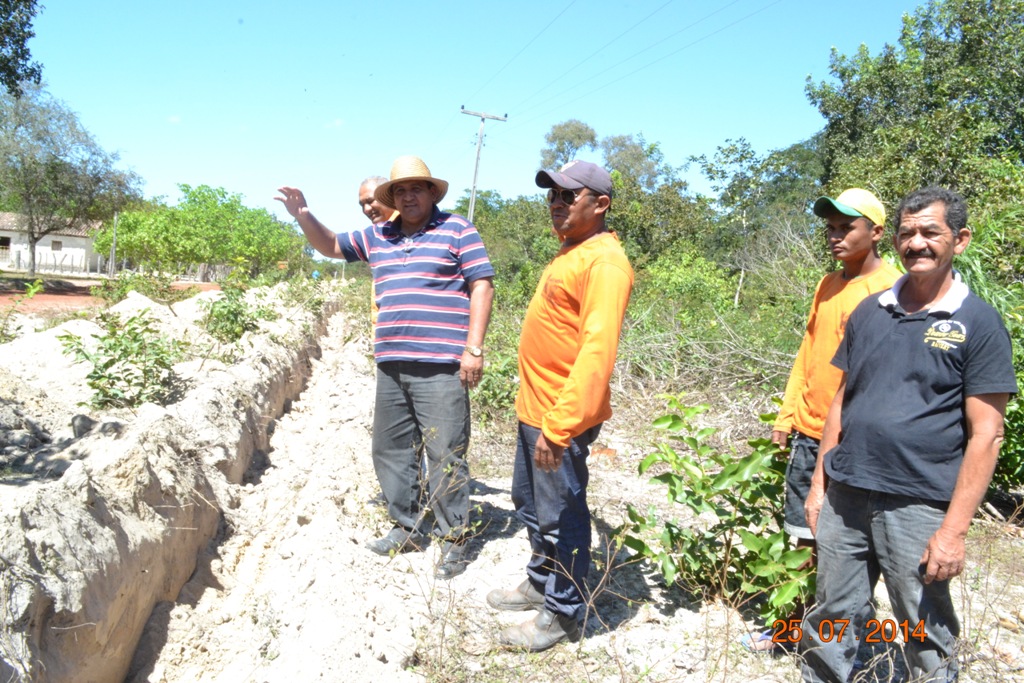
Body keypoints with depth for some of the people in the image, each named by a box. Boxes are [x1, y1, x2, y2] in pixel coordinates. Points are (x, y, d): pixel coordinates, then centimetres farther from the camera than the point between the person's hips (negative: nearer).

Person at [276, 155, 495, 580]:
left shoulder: (457, 231, -1)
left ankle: (454, 539, 10)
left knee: (445, 455, -4)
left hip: (441, 366, -7)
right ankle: (408, 529, 27)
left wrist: (473, 348, -12)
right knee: (390, 451, 13)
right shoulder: (378, 237, 16)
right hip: (391, 365, 7)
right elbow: (330, 246, 27)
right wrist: (303, 215, 8)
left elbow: (481, 287, -5)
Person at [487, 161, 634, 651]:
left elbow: (596, 353, -26)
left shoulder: (604, 262, -18)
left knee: (559, 518, 5)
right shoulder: (569, 253, 13)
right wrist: (536, 408, 18)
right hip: (534, 408, 10)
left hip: (562, 418, -10)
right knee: (529, 503, 22)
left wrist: (558, 425, -29)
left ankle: (562, 614, 23)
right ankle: (540, 584, 41)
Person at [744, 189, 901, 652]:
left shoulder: (891, 290, -11)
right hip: (808, 432, 6)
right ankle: (795, 622, 28)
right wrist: (786, 415, 13)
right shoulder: (828, 285, 11)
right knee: (804, 535, 14)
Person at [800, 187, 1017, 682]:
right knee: (830, 621, 13)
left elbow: (985, 436, -8)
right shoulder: (869, 312, 8)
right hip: (844, 496, 4)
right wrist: (819, 483, 10)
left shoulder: (978, 323, -5)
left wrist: (954, 530, -12)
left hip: (918, 507, -4)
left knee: (928, 643, 10)